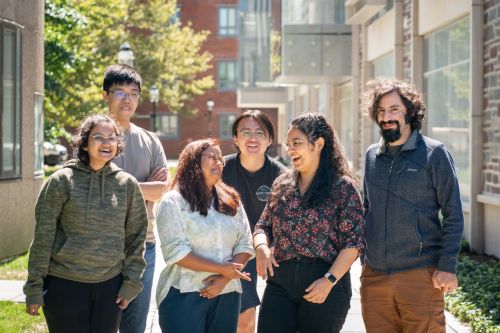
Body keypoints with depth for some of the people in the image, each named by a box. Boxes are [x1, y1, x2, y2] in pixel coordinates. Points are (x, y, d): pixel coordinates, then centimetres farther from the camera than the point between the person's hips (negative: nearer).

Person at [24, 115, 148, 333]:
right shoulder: (62, 181, -5)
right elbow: (43, 236, -4)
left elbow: (136, 236, 7)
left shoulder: (127, 184, 3)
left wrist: (132, 282, 3)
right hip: (64, 283, -2)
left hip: (110, 285, 3)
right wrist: (34, 286, -5)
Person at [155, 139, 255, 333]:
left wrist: (224, 279, -9)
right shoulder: (173, 201, -5)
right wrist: (221, 269, -16)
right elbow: (176, 251, -14)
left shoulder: (231, 200, 12)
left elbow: (245, 244, 6)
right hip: (184, 295, -5)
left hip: (226, 295, 5)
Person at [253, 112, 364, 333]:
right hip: (279, 284, 4)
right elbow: (264, 226, 16)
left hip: (325, 289, -4)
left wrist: (329, 280, -17)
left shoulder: (343, 187, -3)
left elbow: (353, 242, -8)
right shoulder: (282, 184, 12)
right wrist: (261, 248, -7)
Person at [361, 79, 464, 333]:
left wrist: (447, 266, -11)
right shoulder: (372, 155, 11)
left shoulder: (434, 153, -4)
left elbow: (453, 215, -5)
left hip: (420, 274, -5)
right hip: (374, 274, 5)